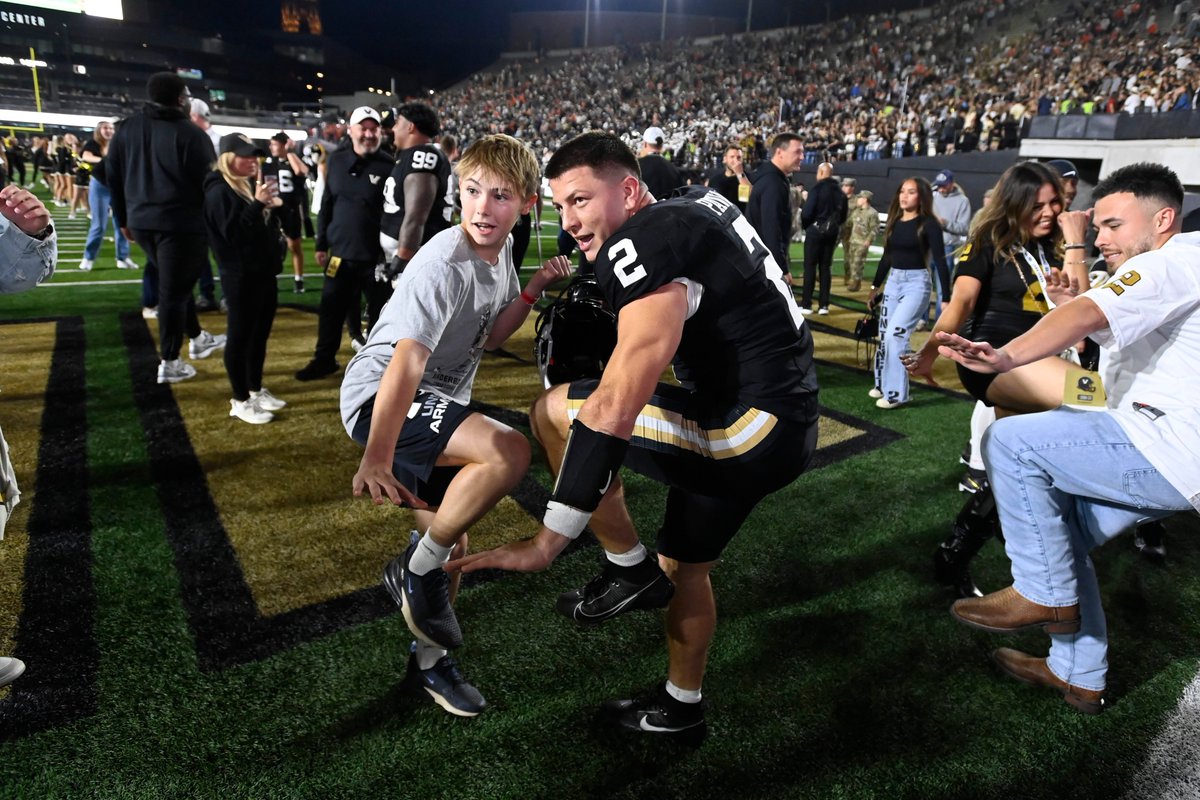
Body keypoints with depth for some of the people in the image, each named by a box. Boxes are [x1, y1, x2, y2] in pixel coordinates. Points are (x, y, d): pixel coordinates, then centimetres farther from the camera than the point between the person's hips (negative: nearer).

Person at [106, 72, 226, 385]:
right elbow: (208, 182, -11)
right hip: (183, 223, -7)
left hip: (142, 220, 7)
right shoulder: (191, 134, -12)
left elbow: (113, 177, 14)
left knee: (175, 282, 23)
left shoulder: (126, 130, 10)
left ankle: (197, 338, 36)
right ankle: (170, 363, 4)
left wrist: (124, 218, 22)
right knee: (174, 290, -2)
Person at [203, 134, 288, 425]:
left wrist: (271, 207, 6)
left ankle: (256, 389, 28)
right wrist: (258, 204, -27)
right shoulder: (219, 191, -13)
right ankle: (240, 400, 8)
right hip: (241, 276, -9)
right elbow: (233, 232, -24)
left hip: (264, 272, 9)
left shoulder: (250, 186, 16)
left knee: (260, 334, 15)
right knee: (241, 335, -1)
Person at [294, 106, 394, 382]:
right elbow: (327, 204, 10)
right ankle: (324, 359, 28)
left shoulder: (387, 167, -7)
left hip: (375, 255, -4)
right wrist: (321, 244, 9)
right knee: (331, 309, 12)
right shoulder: (336, 160, 5)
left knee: (379, 312, 8)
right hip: (340, 252, 4)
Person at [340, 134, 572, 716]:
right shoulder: (444, 265, -24)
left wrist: (534, 290, -2)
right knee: (508, 452, -31)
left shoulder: (501, 251, 2)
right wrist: (375, 459, -35)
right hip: (380, 399, -8)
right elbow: (405, 364, -31)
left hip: (438, 404, 8)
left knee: (451, 545, 12)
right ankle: (416, 571, -10)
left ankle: (430, 659, 35)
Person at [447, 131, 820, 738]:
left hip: (750, 431, -10)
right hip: (789, 423, 10)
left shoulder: (644, 244, -20)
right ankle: (680, 707, 44)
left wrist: (547, 542, -24)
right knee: (685, 567, 24)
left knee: (555, 411, -6)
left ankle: (628, 568, 7)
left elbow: (617, 407, -27)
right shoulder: (695, 205, 8)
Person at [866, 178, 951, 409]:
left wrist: (947, 299, -18)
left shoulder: (928, 224, -10)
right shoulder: (894, 222, 8)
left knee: (896, 335, -17)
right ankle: (883, 384, 25)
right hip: (893, 281, 7)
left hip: (916, 283, -7)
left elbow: (940, 261, -13)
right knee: (884, 336, 9)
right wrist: (875, 286, 24)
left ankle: (896, 393, -8)